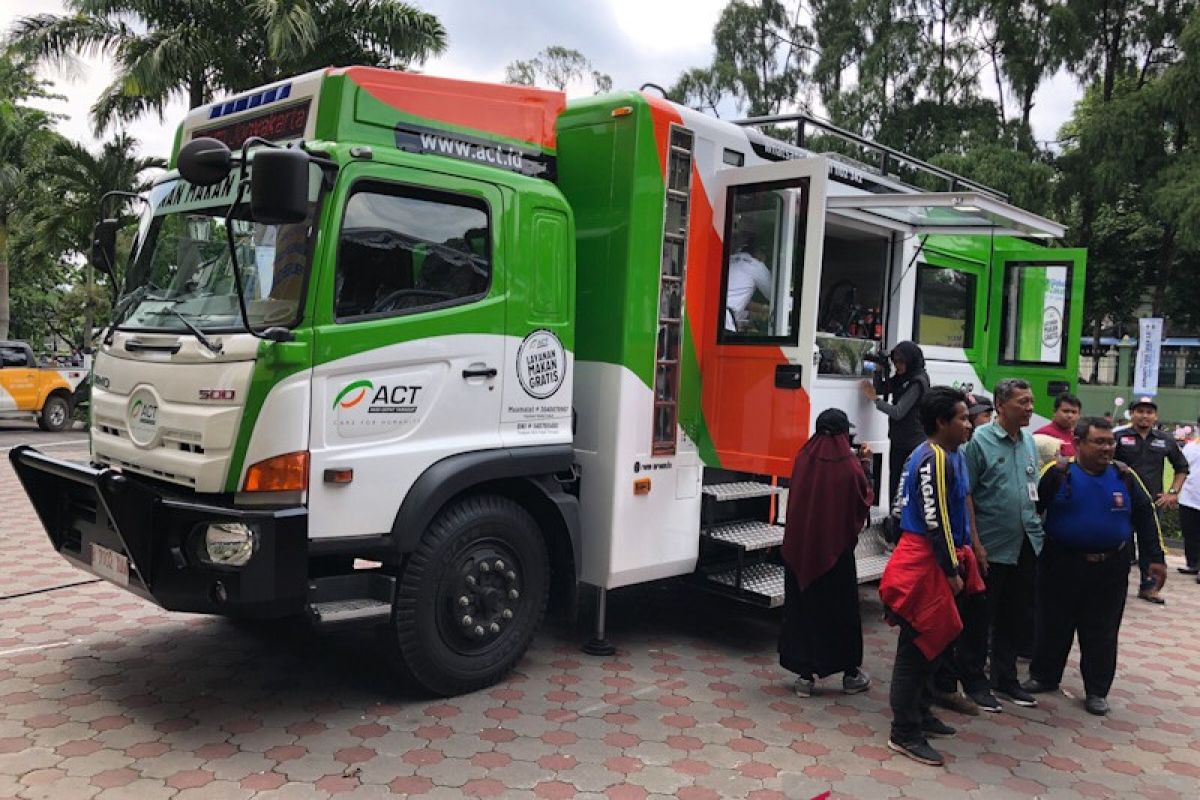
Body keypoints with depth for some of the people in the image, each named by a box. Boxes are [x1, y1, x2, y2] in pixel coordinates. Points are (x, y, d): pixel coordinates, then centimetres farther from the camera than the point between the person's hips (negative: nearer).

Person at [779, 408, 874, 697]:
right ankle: (851, 673, 25)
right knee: (842, 609, 13)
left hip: (800, 548, 3)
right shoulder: (850, 466, -14)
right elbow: (866, 500, 0)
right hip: (836, 549, -2)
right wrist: (865, 464, 9)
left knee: (802, 607, 11)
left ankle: (805, 674, 14)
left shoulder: (803, 459, -5)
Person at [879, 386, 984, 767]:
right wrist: (952, 570, -16)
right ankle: (904, 733, 2)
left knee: (932, 641, 18)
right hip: (923, 561, -10)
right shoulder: (933, 459, -18)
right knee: (918, 646, -5)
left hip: (935, 558, 10)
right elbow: (934, 521, -21)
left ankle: (919, 713, 31)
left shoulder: (949, 455, 13)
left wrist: (959, 561, 19)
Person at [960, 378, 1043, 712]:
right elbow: (965, 496, -13)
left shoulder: (1029, 442, 9)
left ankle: (1005, 677, 31)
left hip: (1027, 545, 7)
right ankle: (975, 682, 17)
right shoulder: (979, 441, -11)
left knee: (1016, 617, 16)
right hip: (992, 547, -7)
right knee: (981, 618, 4)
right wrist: (975, 544, -16)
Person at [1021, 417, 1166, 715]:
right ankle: (1044, 677, 29)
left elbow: (1145, 515, 9)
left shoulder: (1124, 476, 1)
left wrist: (1155, 557, 6)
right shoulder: (1058, 473, -10)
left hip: (1110, 570, 2)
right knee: (1053, 626, 11)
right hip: (1061, 565, -2)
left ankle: (1097, 691, 22)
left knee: (1102, 632, 9)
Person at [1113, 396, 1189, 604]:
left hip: (1152, 502, 4)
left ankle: (1148, 586, 24)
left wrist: (1173, 492, 8)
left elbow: (1182, 468, 18)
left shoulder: (1166, 440, 6)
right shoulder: (1118, 437, -7)